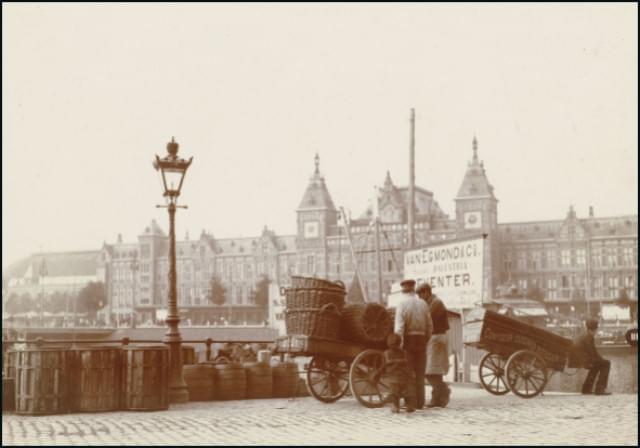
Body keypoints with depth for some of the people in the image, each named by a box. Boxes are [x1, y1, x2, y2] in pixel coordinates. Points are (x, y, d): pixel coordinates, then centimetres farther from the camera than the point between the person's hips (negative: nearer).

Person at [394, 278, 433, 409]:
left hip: (408, 339, -3)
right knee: (420, 373, 11)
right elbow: (429, 325, 4)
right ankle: (419, 402, 12)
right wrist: (426, 340, 13)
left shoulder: (402, 304, -8)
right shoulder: (423, 304, 5)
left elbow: (399, 327, -15)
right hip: (421, 339, 4)